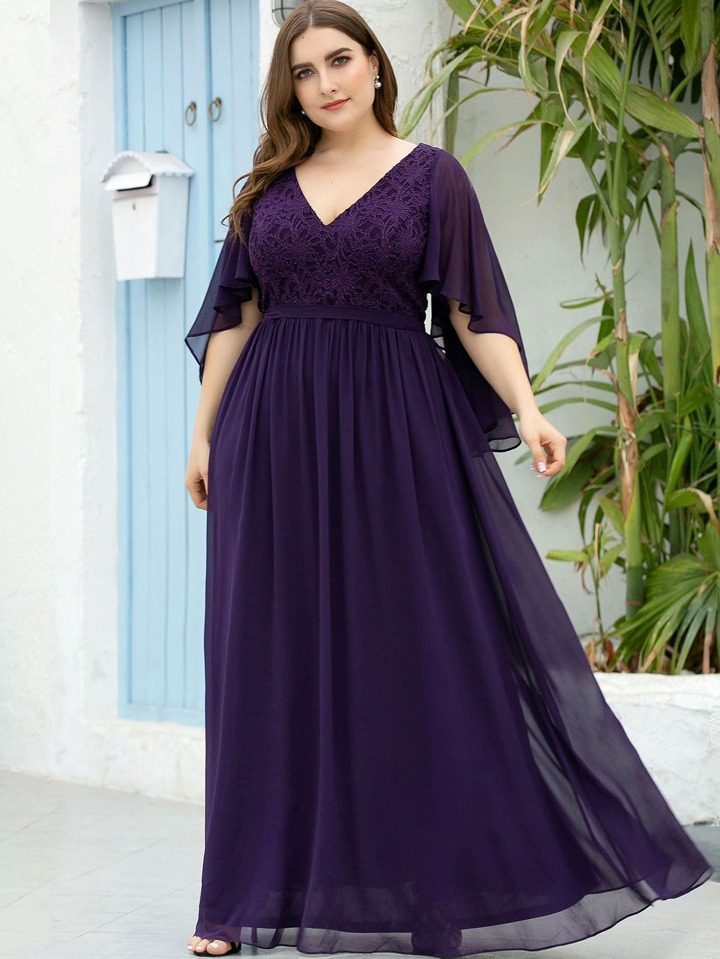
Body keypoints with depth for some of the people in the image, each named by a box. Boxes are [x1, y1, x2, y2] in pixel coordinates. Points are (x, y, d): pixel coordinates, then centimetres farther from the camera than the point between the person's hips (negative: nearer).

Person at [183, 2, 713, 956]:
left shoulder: (431, 176, 3)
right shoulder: (268, 185, 11)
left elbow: (474, 313, -1)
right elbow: (236, 316, 13)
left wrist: (526, 409, -14)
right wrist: (205, 433, 9)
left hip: (397, 424, -2)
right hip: (278, 432, 2)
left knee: (430, 647, -2)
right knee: (280, 654, 3)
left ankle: (445, 877, 6)